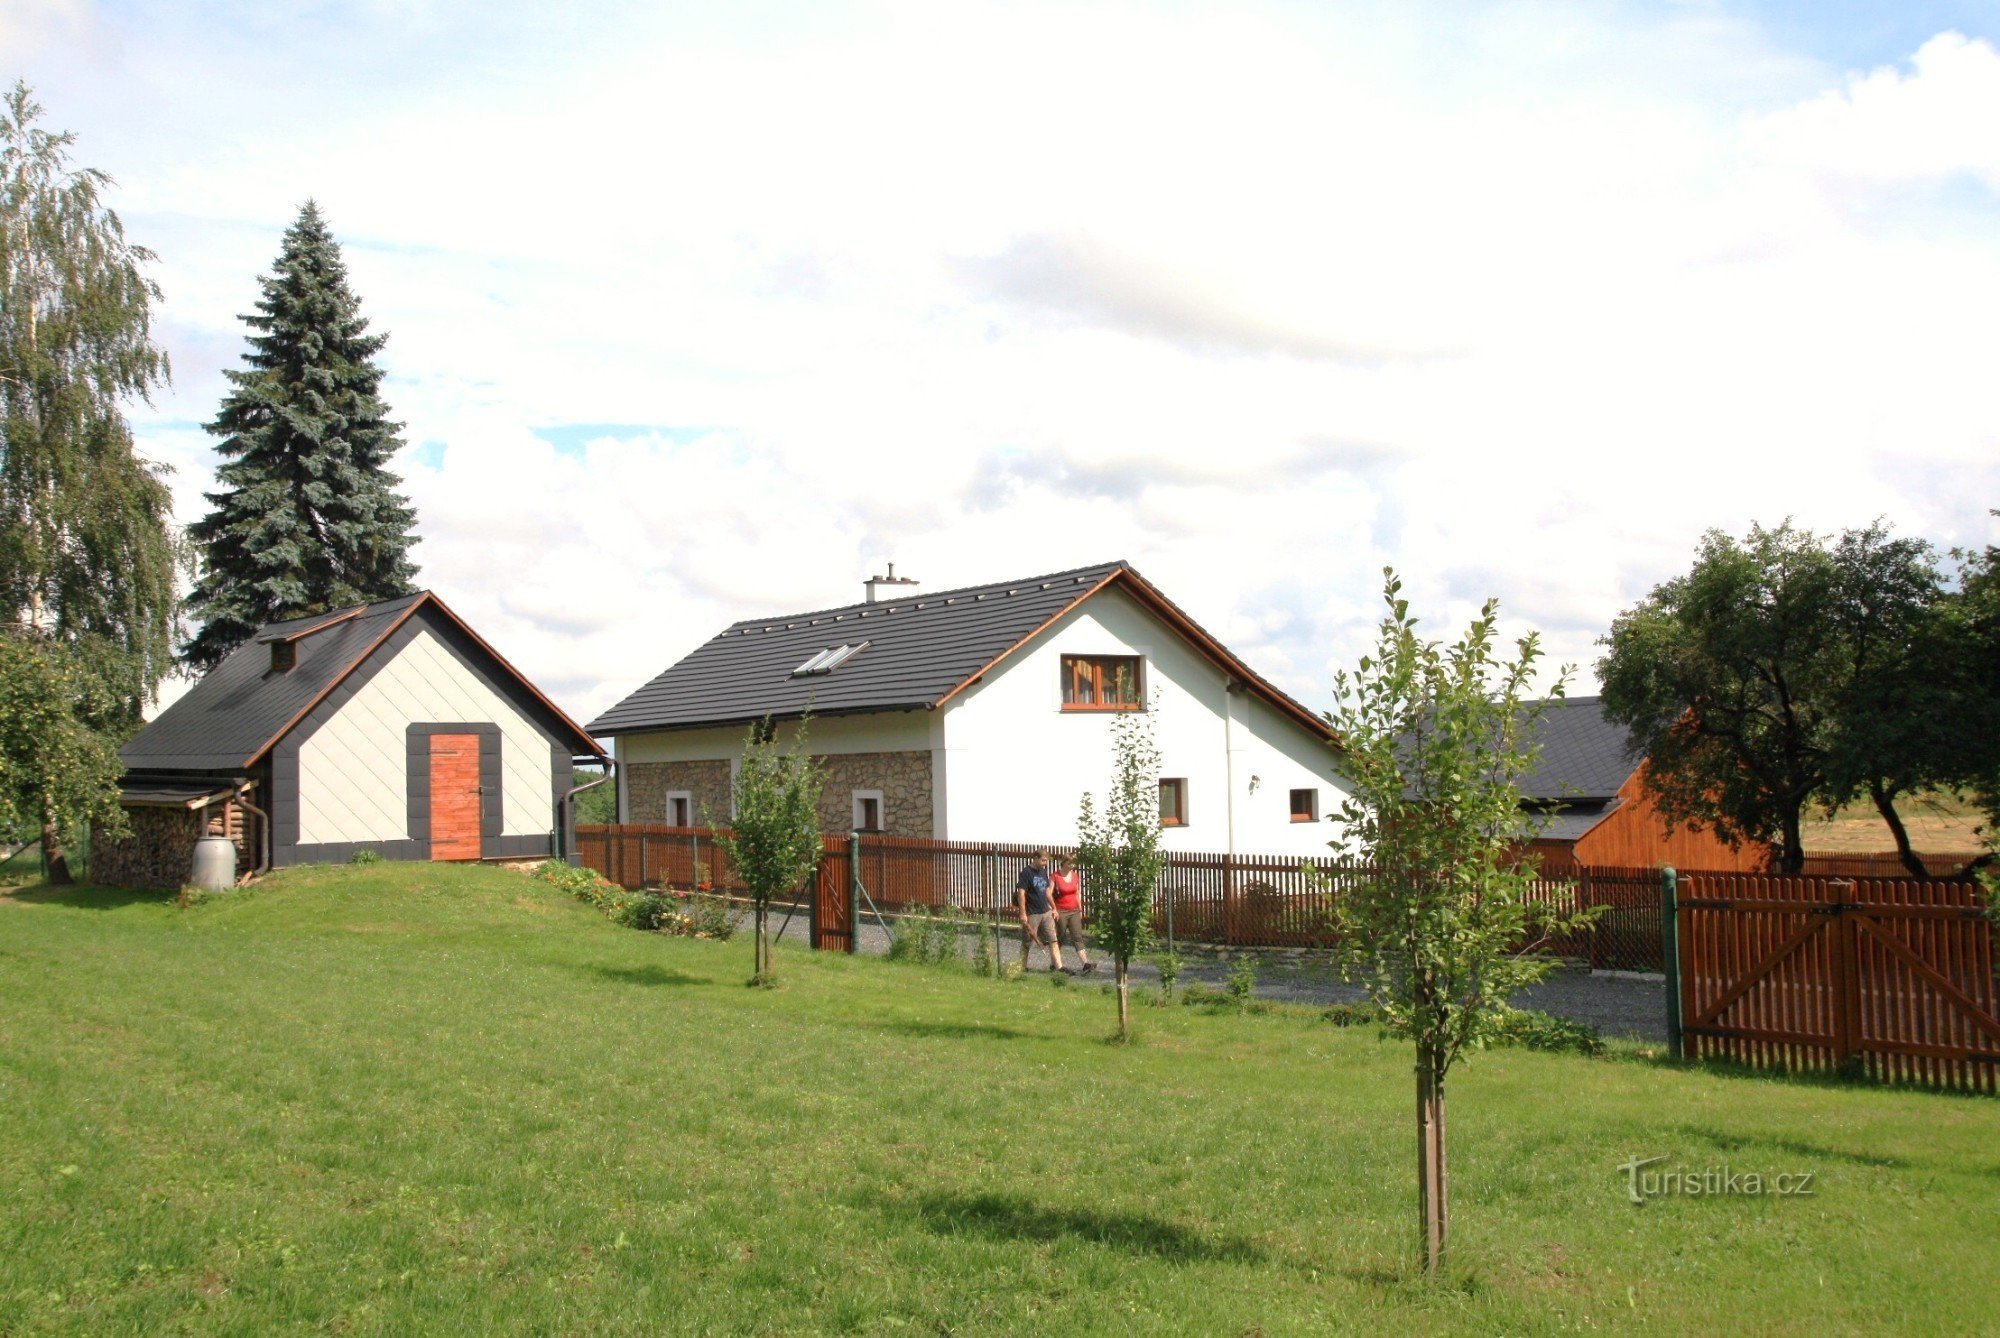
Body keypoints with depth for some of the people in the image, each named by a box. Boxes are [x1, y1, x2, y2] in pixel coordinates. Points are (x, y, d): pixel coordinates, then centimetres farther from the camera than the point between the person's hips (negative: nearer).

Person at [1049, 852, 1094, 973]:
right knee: (1059, 939, 6)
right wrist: (1053, 910, -18)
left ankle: (1085, 964, -16)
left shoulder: (1075, 875, 7)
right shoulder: (1054, 876, -9)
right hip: (1060, 912, -4)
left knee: (1078, 938, -5)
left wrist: (1080, 909, 15)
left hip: (1074, 911, 4)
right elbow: (1049, 894, -13)